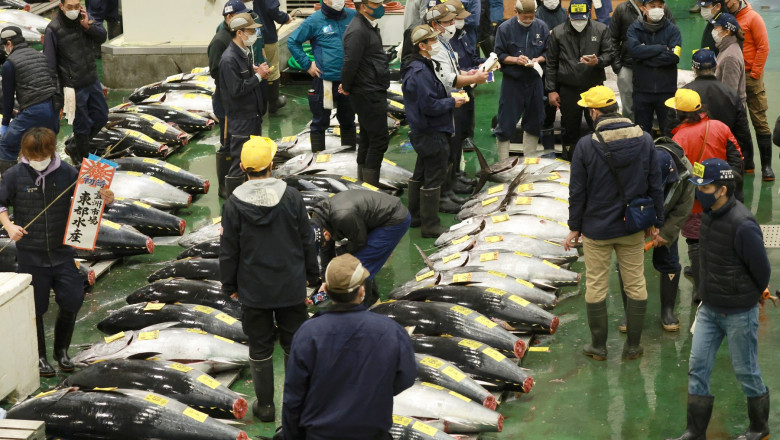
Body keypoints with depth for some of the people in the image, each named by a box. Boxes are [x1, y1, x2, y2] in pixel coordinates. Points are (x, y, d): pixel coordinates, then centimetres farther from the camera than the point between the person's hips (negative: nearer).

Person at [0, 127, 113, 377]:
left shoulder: (67, 173, -5)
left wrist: (105, 199, -16)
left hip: (62, 252, 1)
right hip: (30, 255, -1)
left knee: (72, 301, 1)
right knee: (35, 307, 5)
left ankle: (61, 350, 25)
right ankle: (39, 357, 24)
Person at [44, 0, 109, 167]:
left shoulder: (84, 17, -1)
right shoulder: (53, 29, -18)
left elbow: (102, 37, 2)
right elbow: (50, 64, -15)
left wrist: (88, 25, -19)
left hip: (92, 80, 7)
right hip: (73, 87, -7)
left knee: (101, 117, 18)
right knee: (82, 126, 4)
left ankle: (74, 148, 37)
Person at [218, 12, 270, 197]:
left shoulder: (246, 52, 7)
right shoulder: (229, 59, -22)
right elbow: (236, 90, -24)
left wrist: (258, 72, -2)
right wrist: (258, 75, -17)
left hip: (253, 115, 9)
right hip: (240, 119, -9)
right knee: (240, 163, -4)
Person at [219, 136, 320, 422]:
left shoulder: (234, 203, -13)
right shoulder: (291, 197, -11)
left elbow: (228, 251, -6)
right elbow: (306, 240, -2)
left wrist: (229, 285, 8)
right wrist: (311, 274, 12)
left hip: (253, 291, -1)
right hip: (292, 288, 1)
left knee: (260, 349, 12)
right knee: (295, 345, 15)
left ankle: (265, 405, 21)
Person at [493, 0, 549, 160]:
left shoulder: (542, 27, 0)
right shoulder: (505, 28, -7)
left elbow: (548, 52, 7)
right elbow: (499, 55, -3)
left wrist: (538, 59, -13)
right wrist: (515, 59, -19)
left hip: (534, 81, 3)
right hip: (512, 81, -3)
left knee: (534, 123, 13)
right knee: (506, 124, -1)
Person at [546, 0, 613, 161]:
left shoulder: (601, 30, 2)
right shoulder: (558, 33, 3)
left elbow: (609, 55, 3)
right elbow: (551, 64, 6)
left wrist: (598, 62, -20)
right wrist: (552, 90, 3)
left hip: (595, 87, 0)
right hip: (568, 90, 0)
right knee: (570, 130, 8)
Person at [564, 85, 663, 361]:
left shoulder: (586, 146, -15)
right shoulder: (644, 140, -5)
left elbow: (577, 191, -9)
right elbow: (655, 185, 2)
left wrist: (574, 227, 3)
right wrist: (655, 222, 12)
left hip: (596, 229, -3)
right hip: (633, 229, 3)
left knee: (596, 287, 10)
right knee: (636, 285, 13)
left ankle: (598, 346, 20)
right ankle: (633, 346, 21)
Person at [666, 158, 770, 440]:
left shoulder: (742, 225, -26)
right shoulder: (709, 214, -1)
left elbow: (762, 271, -15)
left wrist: (748, 297, 2)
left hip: (739, 314, -7)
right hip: (709, 309, 7)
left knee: (745, 372, 9)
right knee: (697, 367, 8)